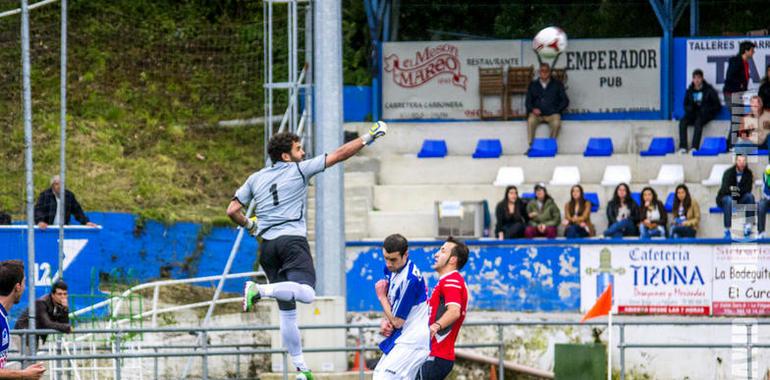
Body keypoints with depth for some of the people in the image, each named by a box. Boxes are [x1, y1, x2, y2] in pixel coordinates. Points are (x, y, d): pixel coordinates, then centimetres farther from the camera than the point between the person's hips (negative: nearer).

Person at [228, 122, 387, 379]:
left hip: (267, 244, 6)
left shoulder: (255, 179, 16)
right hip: (292, 240, -6)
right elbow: (339, 155, 7)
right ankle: (259, 290, -39)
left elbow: (232, 211, 13)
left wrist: (250, 227, 31)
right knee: (306, 294, -22)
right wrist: (367, 138, 15)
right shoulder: (299, 170, 4)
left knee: (286, 310, 9)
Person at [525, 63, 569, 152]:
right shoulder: (533, 85, 15)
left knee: (556, 123, -35)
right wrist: (533, 109, -8)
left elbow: (565, 101, 10)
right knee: (531, 121, -33)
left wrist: (556, 111, -4)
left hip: (552, 114, -1)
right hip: (537, 114, 1)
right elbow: (528, 101, 13)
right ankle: (531, 146, -29)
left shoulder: (557, 84, 11)